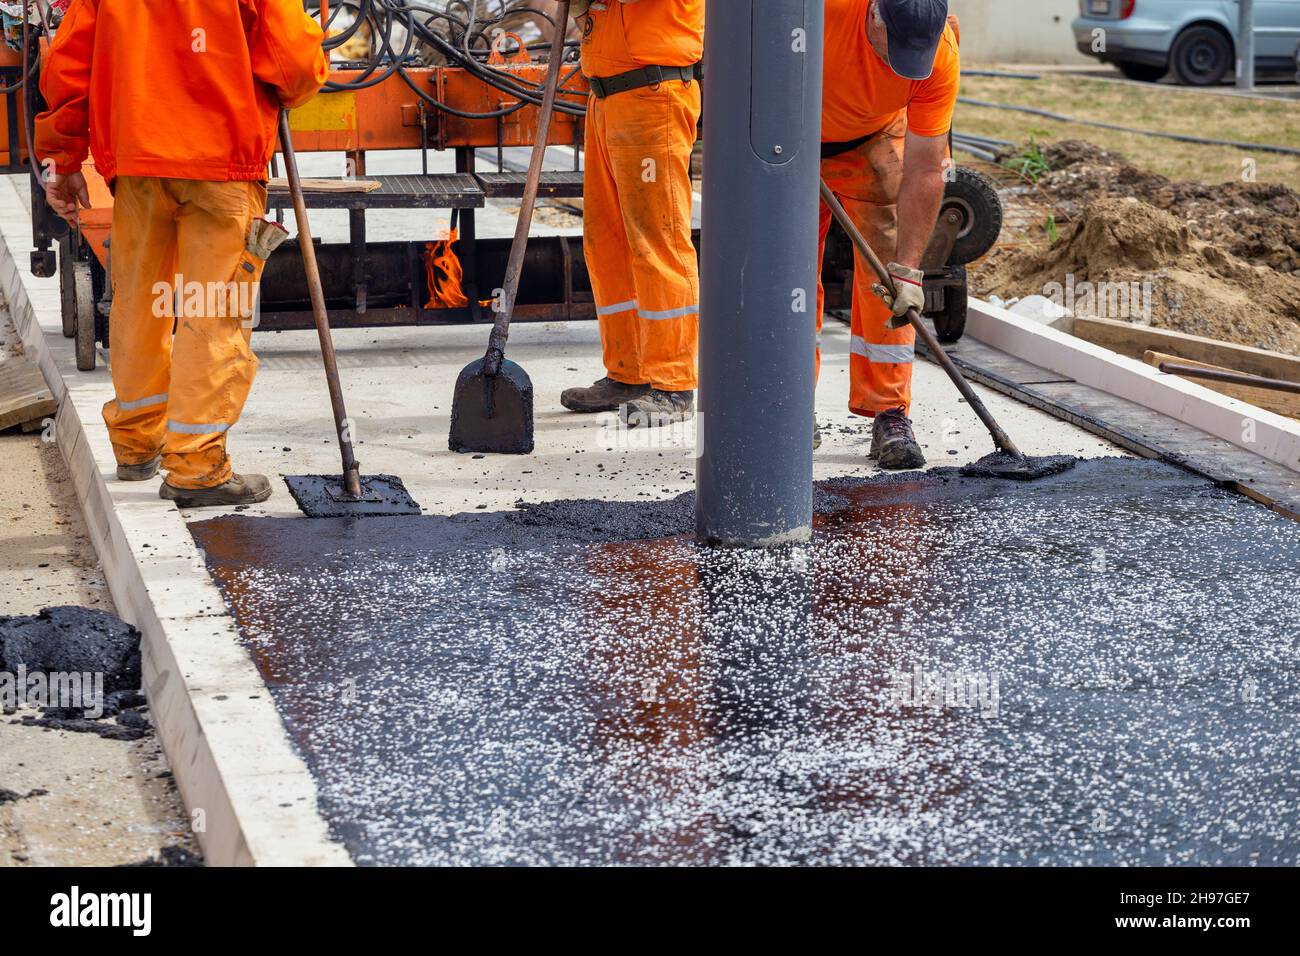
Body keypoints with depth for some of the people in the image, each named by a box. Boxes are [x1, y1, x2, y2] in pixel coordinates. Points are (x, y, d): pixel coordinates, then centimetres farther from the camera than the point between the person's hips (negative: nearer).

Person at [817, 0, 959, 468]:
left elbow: (923, 170, -28)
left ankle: (889, 412, -6)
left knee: (886, 265, -11)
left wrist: (908, 270, -30)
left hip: (875, 139, 0)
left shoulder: (941, 57, -32)